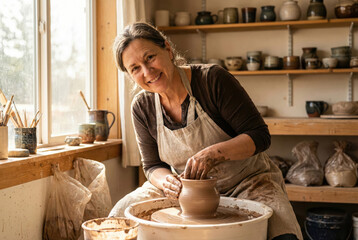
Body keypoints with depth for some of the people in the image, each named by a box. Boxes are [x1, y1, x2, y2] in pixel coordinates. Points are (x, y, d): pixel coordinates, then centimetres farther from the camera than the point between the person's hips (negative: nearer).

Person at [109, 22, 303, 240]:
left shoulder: (213, 79, -19)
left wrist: (214, 153, -32)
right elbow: (153, 166, 3)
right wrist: (166, 181, -21)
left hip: (247, 181, -3)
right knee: (118, 217, -13)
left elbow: (260, 136, -17)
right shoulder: (142, 107, -5)